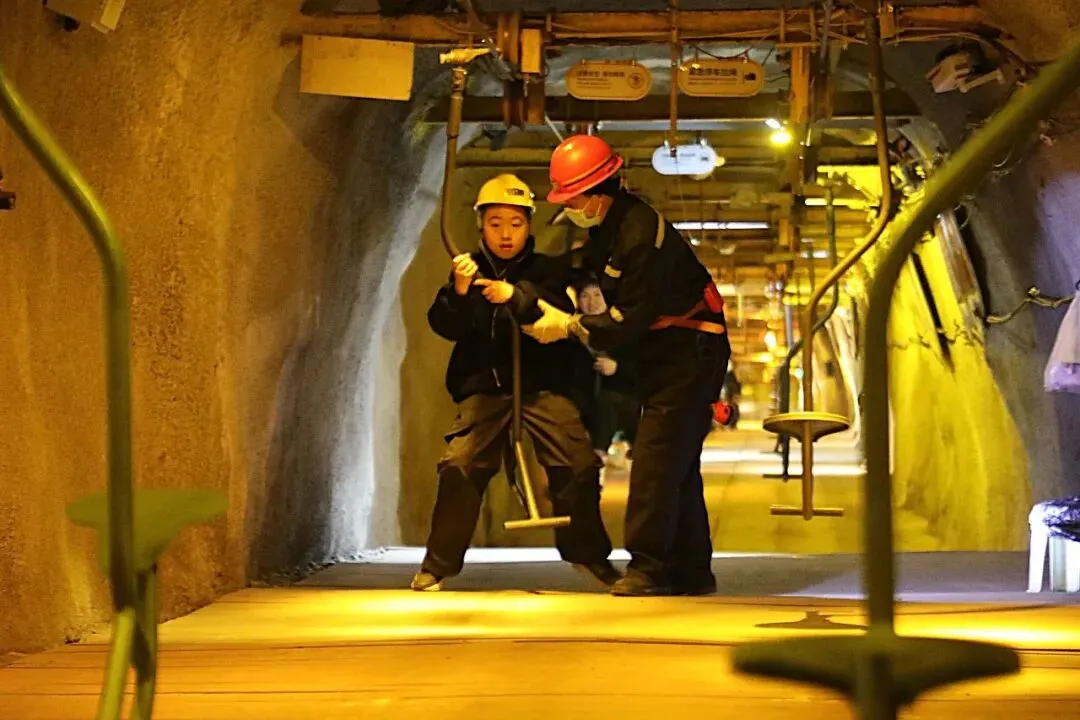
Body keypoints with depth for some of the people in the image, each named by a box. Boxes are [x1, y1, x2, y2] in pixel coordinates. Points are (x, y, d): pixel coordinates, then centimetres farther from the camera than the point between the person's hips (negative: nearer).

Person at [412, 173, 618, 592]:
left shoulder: (545, 271, 7)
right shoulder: (470, 270, 11)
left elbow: (563, 314, -12)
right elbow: (444, 326, 0)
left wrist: (517, 297, -28)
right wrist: (459, 292, -21)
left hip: (542, 384, -1)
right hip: (484, 386, 1)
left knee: (578, 464, -12)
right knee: (459, 464, -15)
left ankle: (588, 552, 9)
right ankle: (439, 563, -2)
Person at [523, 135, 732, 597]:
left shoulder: (641, 236, -24)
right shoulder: (607, 226, 6)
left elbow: (630, 319, -24)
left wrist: (569, 327, -17)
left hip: (690, 354, -10)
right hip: (662, 354, 10)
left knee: (656, 456, -15)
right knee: (676, 462, 11)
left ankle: (649, 567, -14)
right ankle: (690, 570, 16)